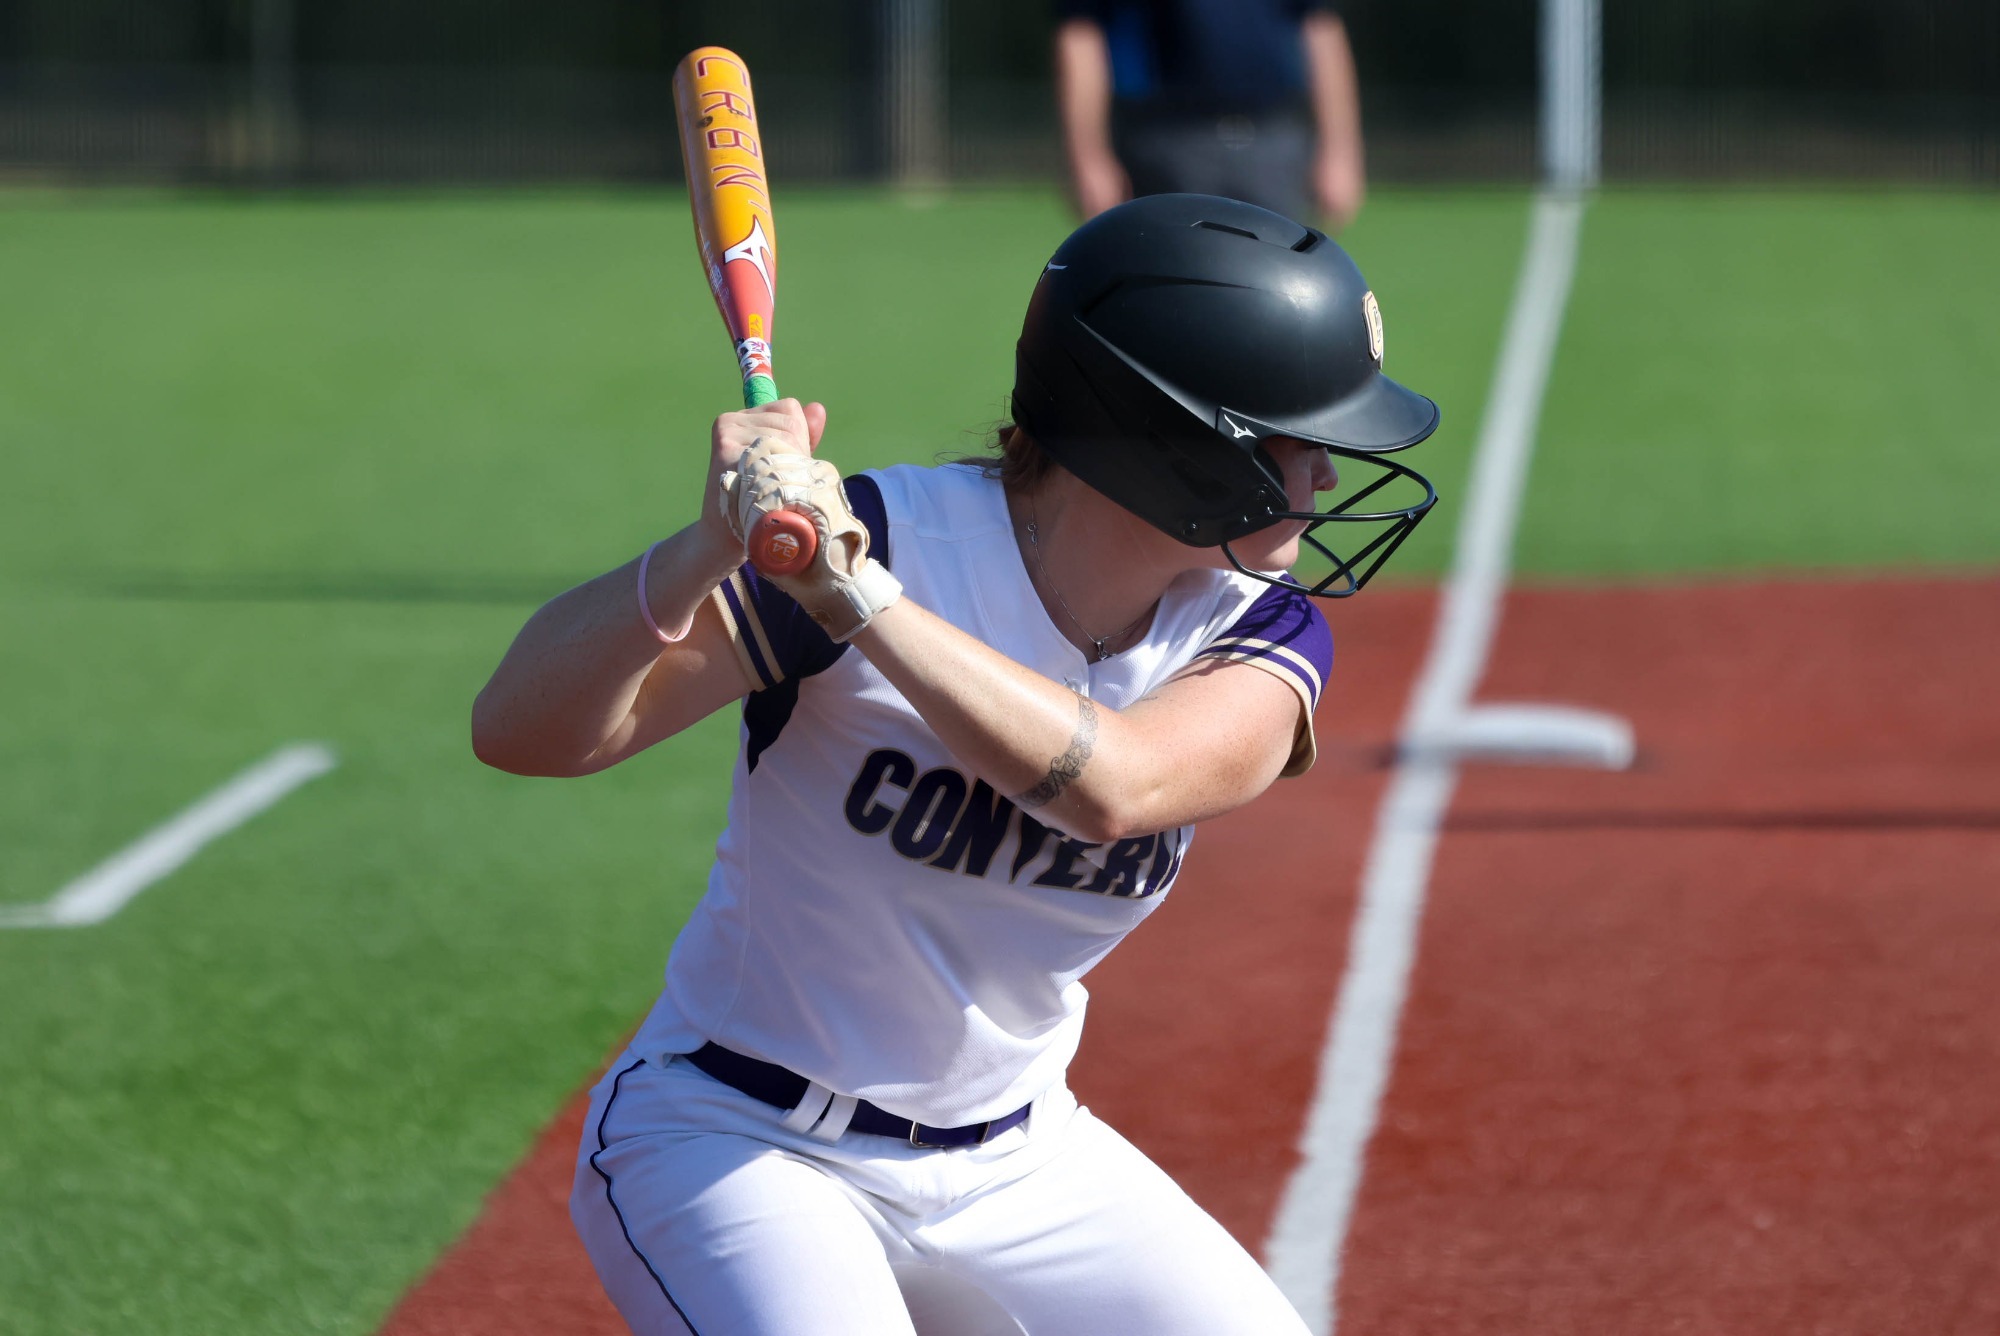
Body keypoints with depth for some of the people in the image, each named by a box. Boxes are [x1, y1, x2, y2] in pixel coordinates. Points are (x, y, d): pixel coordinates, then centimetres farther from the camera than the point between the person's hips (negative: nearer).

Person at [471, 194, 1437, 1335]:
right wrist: (715, 544, -44)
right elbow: (521, 730, -28)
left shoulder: (1260, 638, -7)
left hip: (1020, 1164, 5)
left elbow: (1110, 786, -31)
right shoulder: (895, 533, -20)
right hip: (730, 1152, -5)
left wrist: (853, 594, -39)